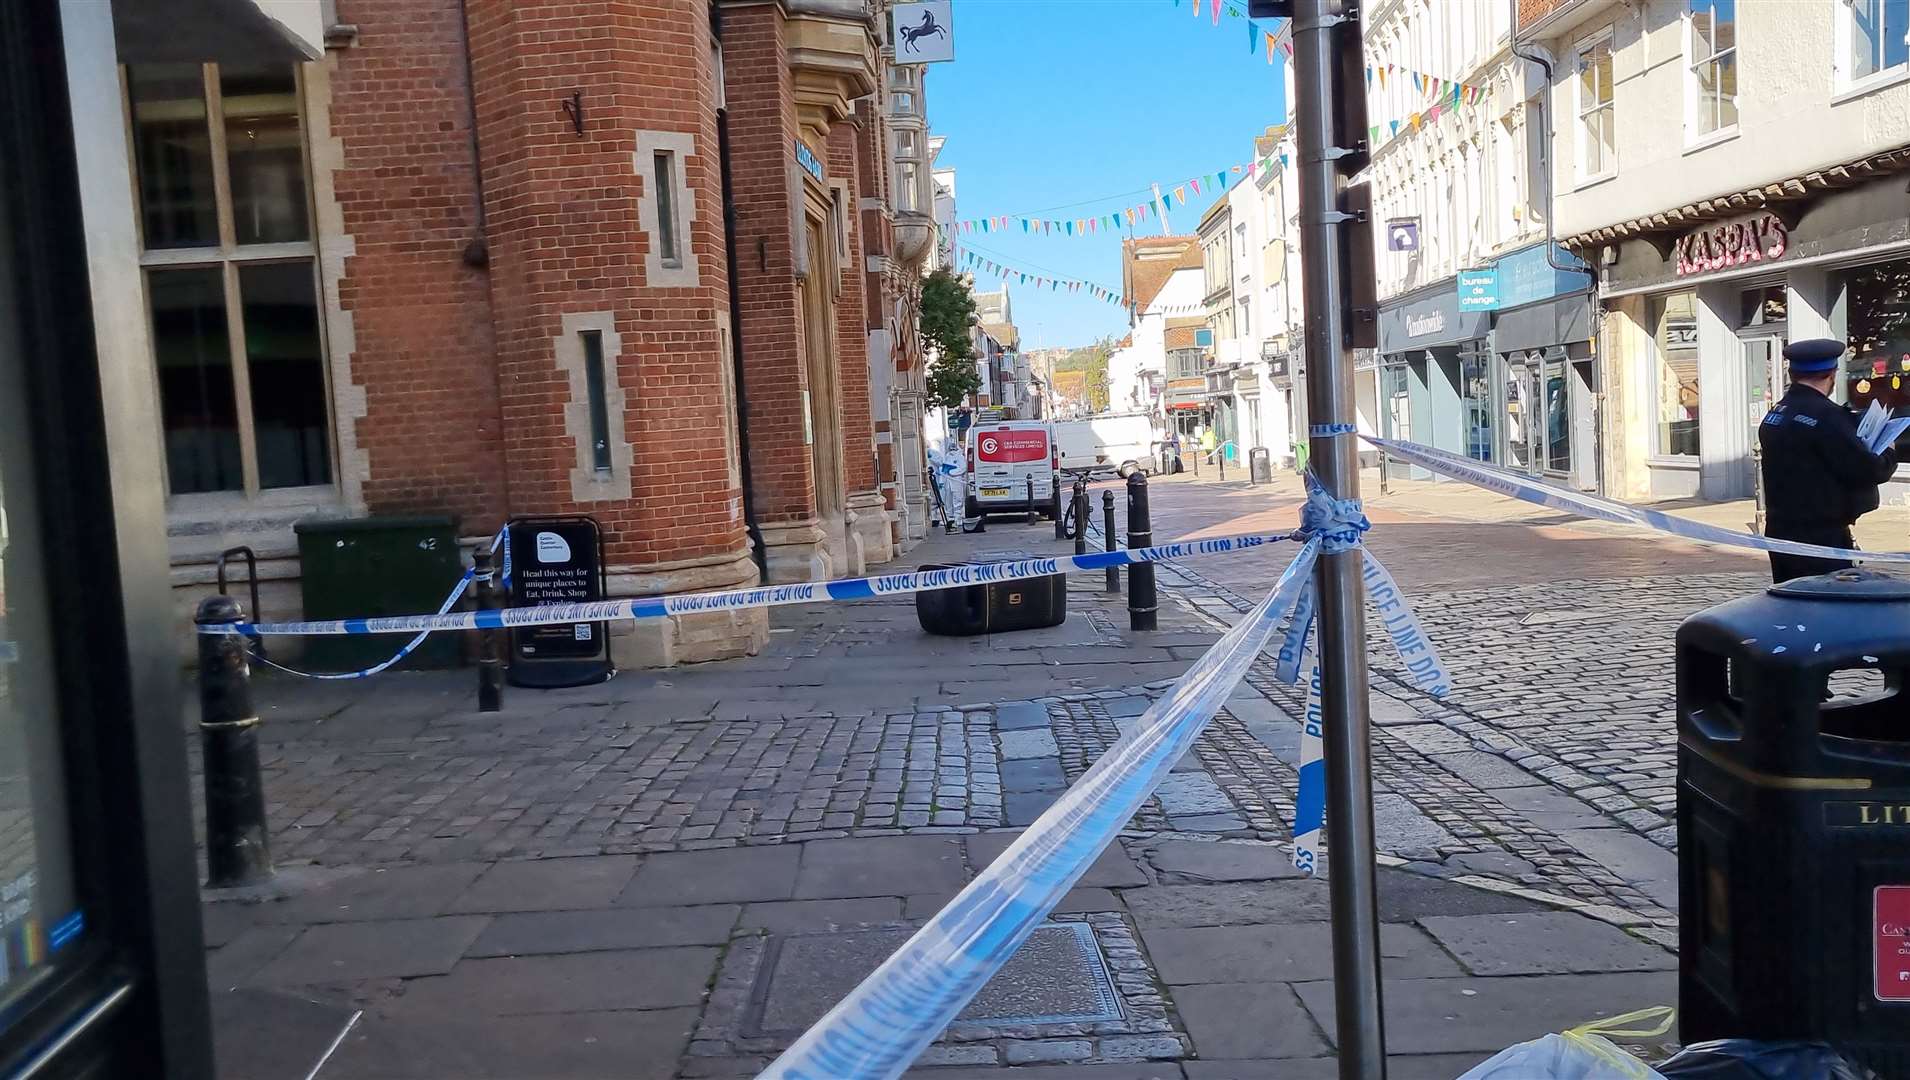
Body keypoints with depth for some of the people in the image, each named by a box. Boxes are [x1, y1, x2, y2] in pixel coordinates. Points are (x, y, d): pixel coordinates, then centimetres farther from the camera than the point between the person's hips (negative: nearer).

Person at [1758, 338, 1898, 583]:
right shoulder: (1825, 416, -17)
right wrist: (1889, 455, 4)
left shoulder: (1773, 414, 8)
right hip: (1822, 536, -8)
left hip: (1779, 532, 8)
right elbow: (1867, 471, -16)